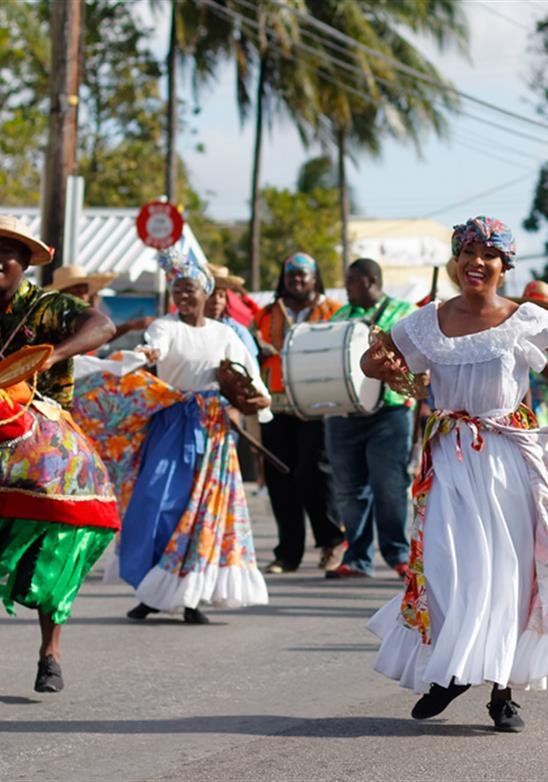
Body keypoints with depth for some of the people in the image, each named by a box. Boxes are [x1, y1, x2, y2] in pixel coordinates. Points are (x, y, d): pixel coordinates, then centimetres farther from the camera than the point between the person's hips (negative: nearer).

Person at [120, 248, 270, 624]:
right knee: (161, 500, -10)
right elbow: (155, 345, -22)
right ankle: (150, 593, -1)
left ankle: (191, 597, 3)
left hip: (214, 428, 2)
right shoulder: (166, 327, 1)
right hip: (173, 424, -2)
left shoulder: (224, 335, 10)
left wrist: (259, 399, -12)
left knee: (205, 506, -1)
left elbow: (250, 377, 9)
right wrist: (148, 354, -46)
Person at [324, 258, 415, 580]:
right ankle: (357, 558, 10)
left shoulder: (404, 312, 5)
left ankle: (399, 555, 2)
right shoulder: (341, 315, 19)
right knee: (349, 489, 4)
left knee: (389, 486, -7)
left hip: (389, 411, -5)